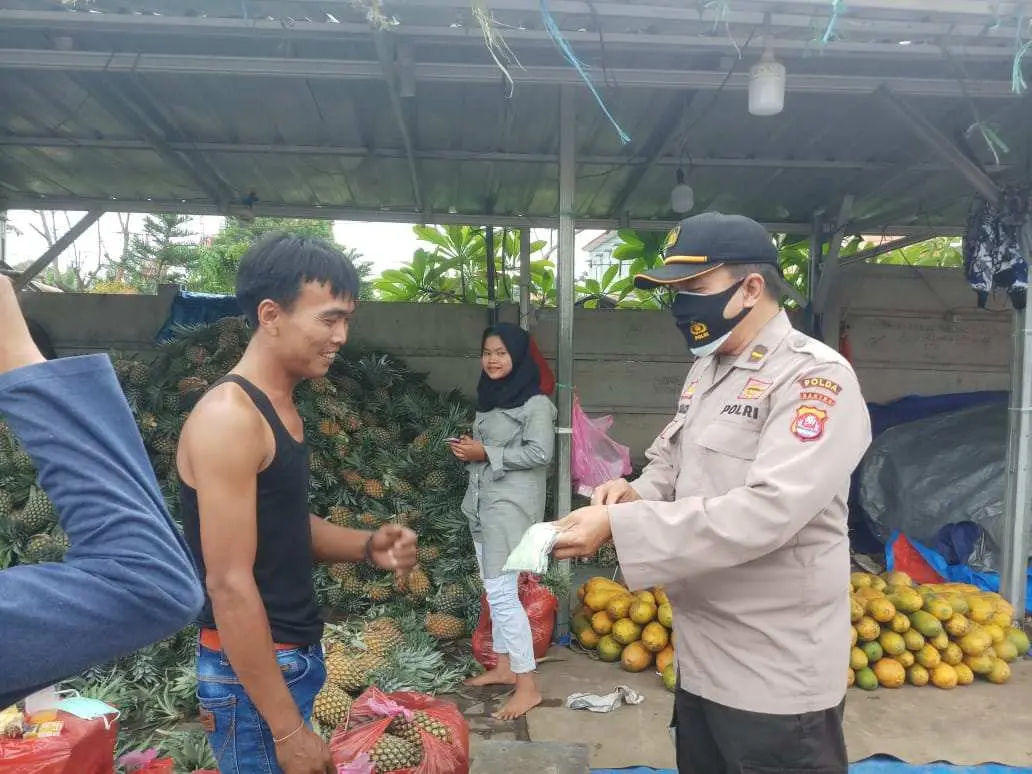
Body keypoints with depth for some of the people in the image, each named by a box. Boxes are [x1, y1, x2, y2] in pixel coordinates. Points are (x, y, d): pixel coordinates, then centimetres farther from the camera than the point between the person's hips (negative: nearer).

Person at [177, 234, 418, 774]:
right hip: (253, 669, -9)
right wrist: (286, 729, -21)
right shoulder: (229, 416, -22)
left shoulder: (281, 407, 7)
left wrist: (367, 546, -3)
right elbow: (230, 585, -24)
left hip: (296, 654, 9)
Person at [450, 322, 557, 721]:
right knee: (495, 591, 15)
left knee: (502, 593, -9)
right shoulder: (489, 397, 15)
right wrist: (468, 449, 2)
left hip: (511, 505, -9)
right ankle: (503, 667, 28)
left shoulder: (535, 402, -11)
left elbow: (539, 453, -19)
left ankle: (528, 685, 0)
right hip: (483, 503, 9)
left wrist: (486, 454, -17)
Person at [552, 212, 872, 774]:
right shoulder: (705, 373, 9)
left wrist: (619, 527, -29)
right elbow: (669, 463, 18)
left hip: (775, 673, -8)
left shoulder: (816, 377, -17)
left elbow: (768, 510, -29)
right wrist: (635, 494, -6)